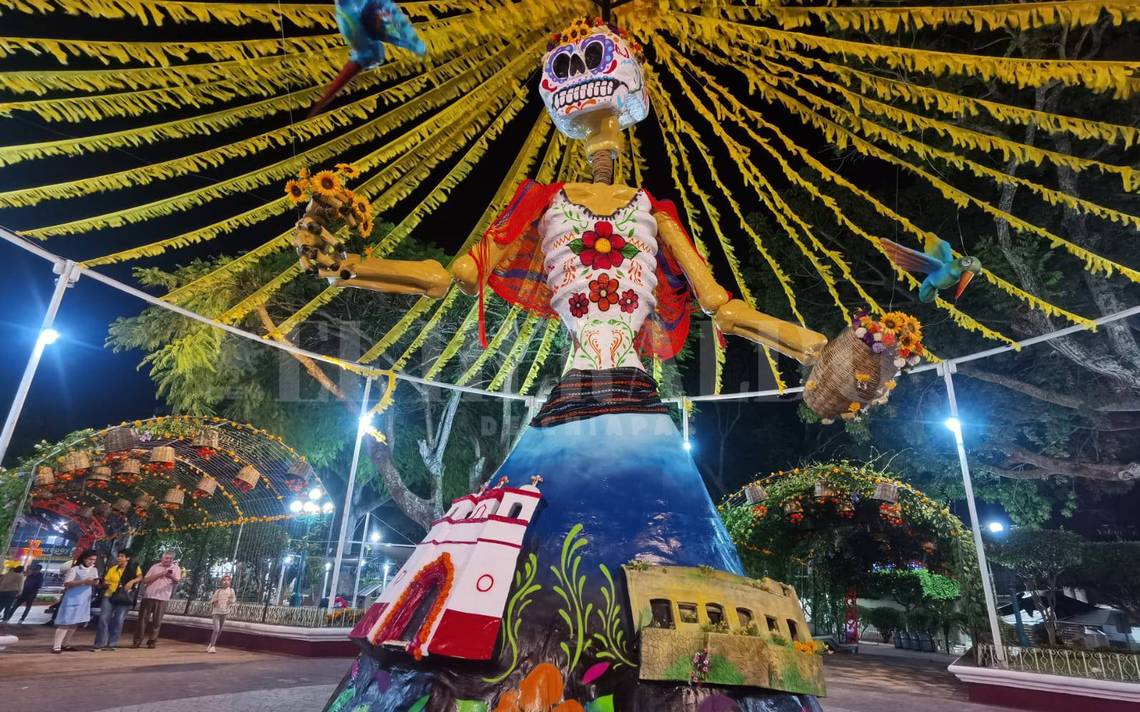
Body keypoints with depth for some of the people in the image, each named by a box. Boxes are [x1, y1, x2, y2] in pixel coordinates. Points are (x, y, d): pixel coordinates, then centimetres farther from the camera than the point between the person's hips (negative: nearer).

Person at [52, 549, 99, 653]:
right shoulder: (74, 569, -7)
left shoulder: (94, 570, 13)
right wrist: (83, 582, -23)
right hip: (72, 599, -6)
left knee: (74, 623, 11)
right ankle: (56, 646, -7)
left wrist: (95, 583, -9)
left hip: (85, 600, 6)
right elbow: (66, 583, -13)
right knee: (66, 622, -8)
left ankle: (65, 644, 20)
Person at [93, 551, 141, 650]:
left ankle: (112, 644, 10)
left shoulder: (134, 567, -2)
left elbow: (140, 577, -13)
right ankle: (100, 643, 4)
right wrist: (105, 584, -10)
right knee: (104, 618, -5)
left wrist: (132, 581, -31)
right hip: (109, 596, 3)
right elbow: (105, 581, 13)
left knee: (118, 621, 0)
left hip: (125, 598, -3)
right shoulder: (112, 569, 8)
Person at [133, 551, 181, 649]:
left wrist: (171, 576, -35)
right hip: (148, 596, 2)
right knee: (143, 619, 4)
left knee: (157, 621, 1)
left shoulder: (175, 568, 4)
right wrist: (159, 574, -10)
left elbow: (177, 581, -12)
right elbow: (145, 580, 2)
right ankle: (137, 640, 14)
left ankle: (152, 641, 10)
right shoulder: (155, 567, 10)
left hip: (162, 598, -2)